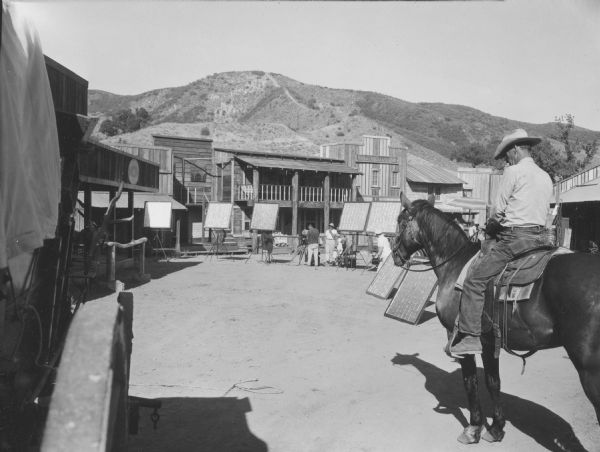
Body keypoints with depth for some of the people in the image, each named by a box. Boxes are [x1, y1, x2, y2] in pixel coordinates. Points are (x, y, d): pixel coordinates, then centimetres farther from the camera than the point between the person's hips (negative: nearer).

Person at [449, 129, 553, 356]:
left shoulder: (513, 172, -6)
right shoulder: (546, 177, 18)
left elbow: (497, 210, -8)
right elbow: (543, 212, 20)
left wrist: (491, 226, 13)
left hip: (514, 238, -8)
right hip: (540, 238, 9)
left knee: (475, 281, -6)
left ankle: (470, 336, -11)